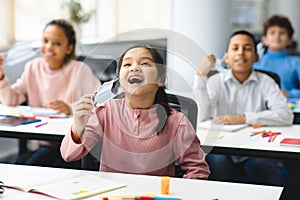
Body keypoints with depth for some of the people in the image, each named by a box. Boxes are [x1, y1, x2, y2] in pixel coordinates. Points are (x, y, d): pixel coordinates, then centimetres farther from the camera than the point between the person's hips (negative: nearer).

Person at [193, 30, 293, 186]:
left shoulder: (265, 82, 4)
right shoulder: (216, 82, 6)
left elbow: (286, 116, -12)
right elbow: (202, 116, -11)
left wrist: (243, 119, -18)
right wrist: (201, 74, -14)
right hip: (222, 151, 0)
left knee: (263, 166, -32)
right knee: (218, 161, -32)